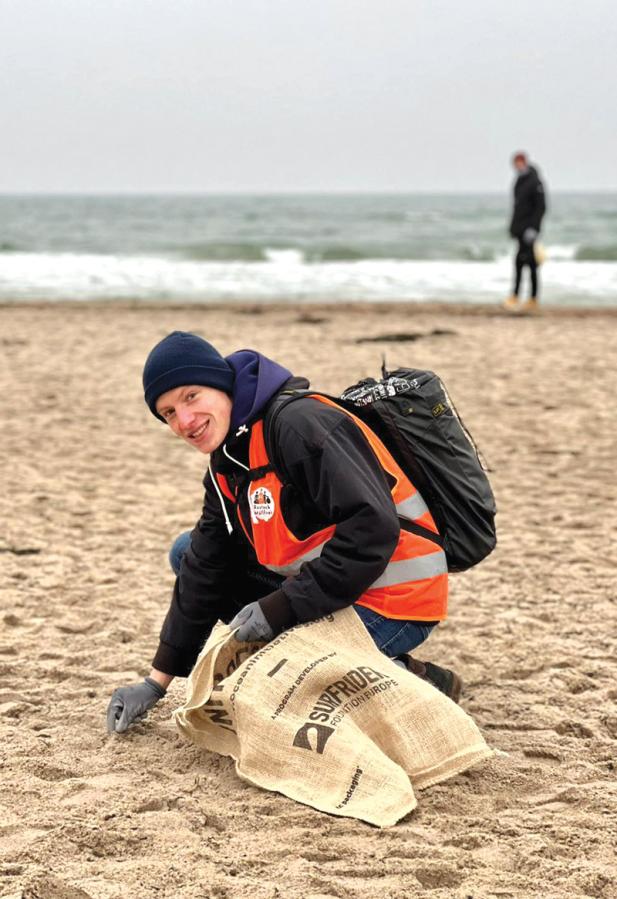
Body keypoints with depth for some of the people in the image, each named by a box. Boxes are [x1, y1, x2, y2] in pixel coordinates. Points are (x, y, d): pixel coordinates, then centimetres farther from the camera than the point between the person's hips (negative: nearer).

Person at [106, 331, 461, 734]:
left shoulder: (298, 424, -21)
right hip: (333, 592, 10)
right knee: (188, 553, 11)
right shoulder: (228, 461, 9)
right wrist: (157, 682, 12)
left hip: (393, 604, -10)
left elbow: (373, 527, -29)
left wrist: (280, 609, -26)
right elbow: (205, 567, 13)